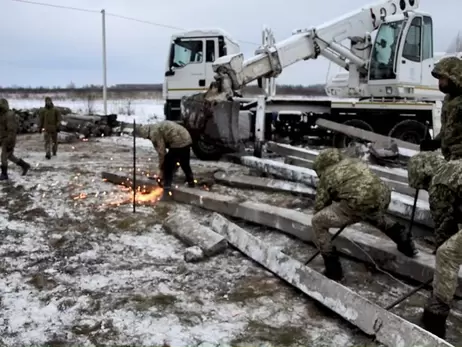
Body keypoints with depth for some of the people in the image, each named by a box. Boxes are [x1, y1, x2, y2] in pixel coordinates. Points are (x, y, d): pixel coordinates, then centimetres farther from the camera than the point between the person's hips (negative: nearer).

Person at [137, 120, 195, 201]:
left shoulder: (154, 133, -7)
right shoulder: (158, 127, 22)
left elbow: (161, 152, -8)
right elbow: (163, 148, 24)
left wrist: (161, 169, 1)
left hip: (178, 143, -9)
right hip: (187, 139, 9)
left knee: (168, 167, 0)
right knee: (185, 163, 28)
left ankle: (167, 192, -2)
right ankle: (191, 182, 45)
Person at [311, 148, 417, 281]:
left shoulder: (326, 176, 19)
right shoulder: (354, 162, 32)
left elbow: (320, 206, 21)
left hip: (359, 203, -6)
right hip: (383, 197, 7)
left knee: (317, 222, 11)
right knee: (375, 215, 44)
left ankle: (333, 269, 11)